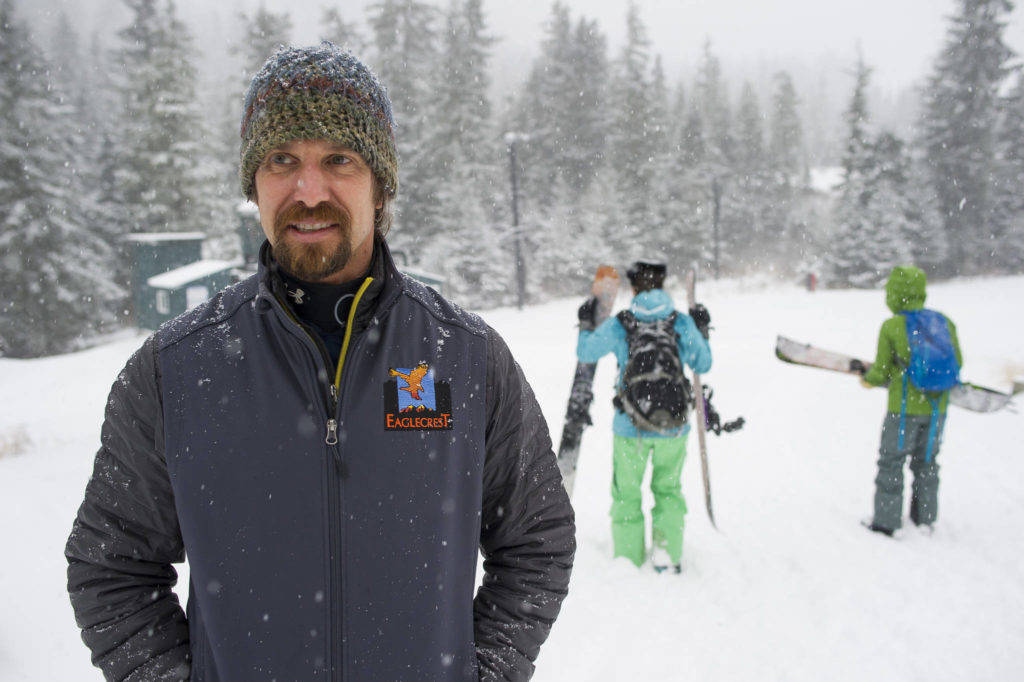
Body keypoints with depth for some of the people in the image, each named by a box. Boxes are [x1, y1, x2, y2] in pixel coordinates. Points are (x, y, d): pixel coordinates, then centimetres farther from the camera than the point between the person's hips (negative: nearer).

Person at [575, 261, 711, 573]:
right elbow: (702, 365, 8)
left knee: (626, 494, 16)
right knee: (668, 489, 22)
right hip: (674, 428, 1)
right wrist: (702, 331, 22)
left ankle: (628, 561, 19)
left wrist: (585, 324, 23)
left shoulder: (618, 326, -7)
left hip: (630, 429, -1)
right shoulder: (682, 324, -4)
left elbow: (585, 353, 6)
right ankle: (666, 549, 10)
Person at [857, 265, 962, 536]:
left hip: (905, 408, -5)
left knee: (891, 463, 6)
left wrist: (867, 378, 15)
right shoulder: (944, 322, 2)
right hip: (937, 408, 5)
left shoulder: (891, 327, -11)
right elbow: (956, 363, 8)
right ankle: (924, 520, 24)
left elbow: (881, 373, -6)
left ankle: (886, 522, 9)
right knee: (926, 463, 18)